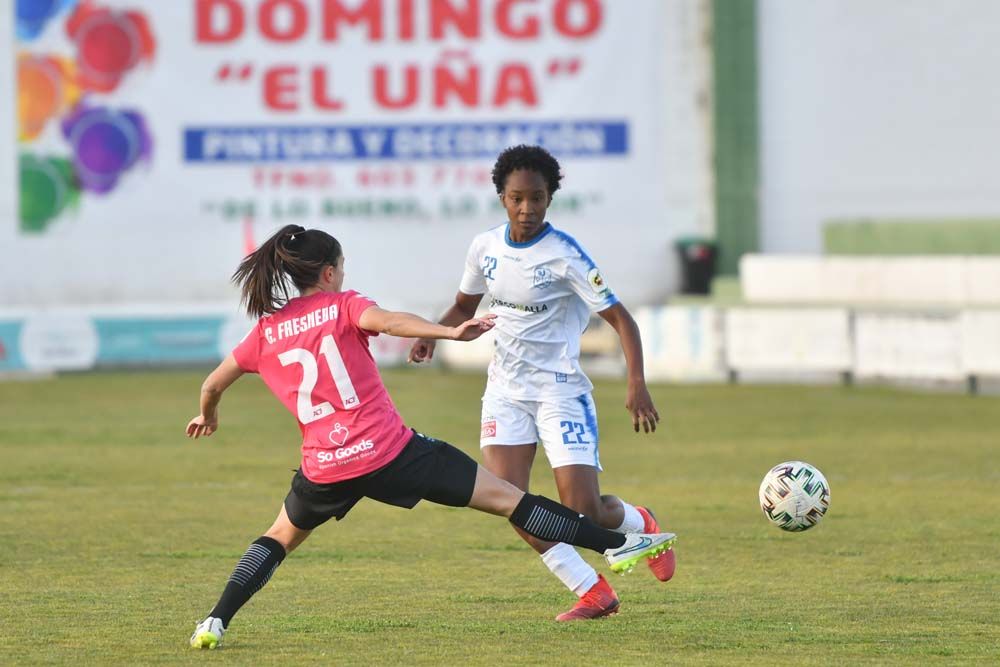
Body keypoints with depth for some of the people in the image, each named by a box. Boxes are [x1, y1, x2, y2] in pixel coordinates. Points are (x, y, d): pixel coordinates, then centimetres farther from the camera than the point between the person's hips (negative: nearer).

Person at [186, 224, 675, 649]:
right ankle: (616, 545, 0)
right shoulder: (342, 306, 0)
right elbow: (385, 320, -22)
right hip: (388, 452, -3)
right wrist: (449, 332, -34)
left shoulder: (265, 331, 11)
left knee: (281, 537, 29)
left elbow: (213, 384, 18)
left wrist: (208, 416, 40)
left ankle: (214, 623, 14)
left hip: (324, 467, 3)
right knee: (505, 498, 1)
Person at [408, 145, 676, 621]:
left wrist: (637, 384, -27)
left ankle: (639, 525, 26)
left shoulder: (564, 256, -15)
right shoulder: (486, 248, 1)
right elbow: (464, 306, 18)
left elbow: (620, 319, -15)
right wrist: (432, 334, -3)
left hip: (559, 387, -5)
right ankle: (593, 592, -2)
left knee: (583, 510, -11)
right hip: (505, 387, 5)